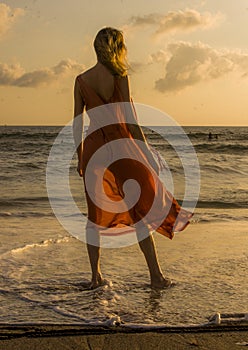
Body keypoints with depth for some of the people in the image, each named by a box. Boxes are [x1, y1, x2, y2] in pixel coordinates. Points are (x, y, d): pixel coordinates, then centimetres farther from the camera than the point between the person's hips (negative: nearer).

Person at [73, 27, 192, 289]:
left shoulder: (81, 80, 4)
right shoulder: (119, 77, -8)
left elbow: (77, 123, 6)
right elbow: (131, 121, -10)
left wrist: (80, 158, 15)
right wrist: (148, 155, -4)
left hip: (93, 147, 4)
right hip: (120, 144, -3)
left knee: (95, 214, 12)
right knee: (140, 210, 6)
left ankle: (95, 275, 14)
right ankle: (156, 275, 9)